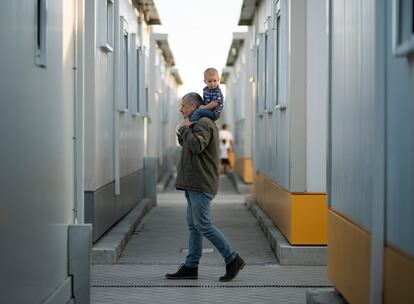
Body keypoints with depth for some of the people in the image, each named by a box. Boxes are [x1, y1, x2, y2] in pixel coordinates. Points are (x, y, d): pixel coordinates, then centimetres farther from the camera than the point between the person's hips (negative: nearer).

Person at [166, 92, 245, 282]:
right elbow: (186, 145, 23)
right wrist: (181, 132, 6)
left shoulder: (203, 124, -12)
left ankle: (233, 260, -4)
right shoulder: (198, 125, 20)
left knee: (202, 225, -10)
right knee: (194, 226, 8)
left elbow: (196, 145, -27)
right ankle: (190, 267, 11)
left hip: (201, 184, -11)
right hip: (194, 184, 11)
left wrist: (185, 128, -13)